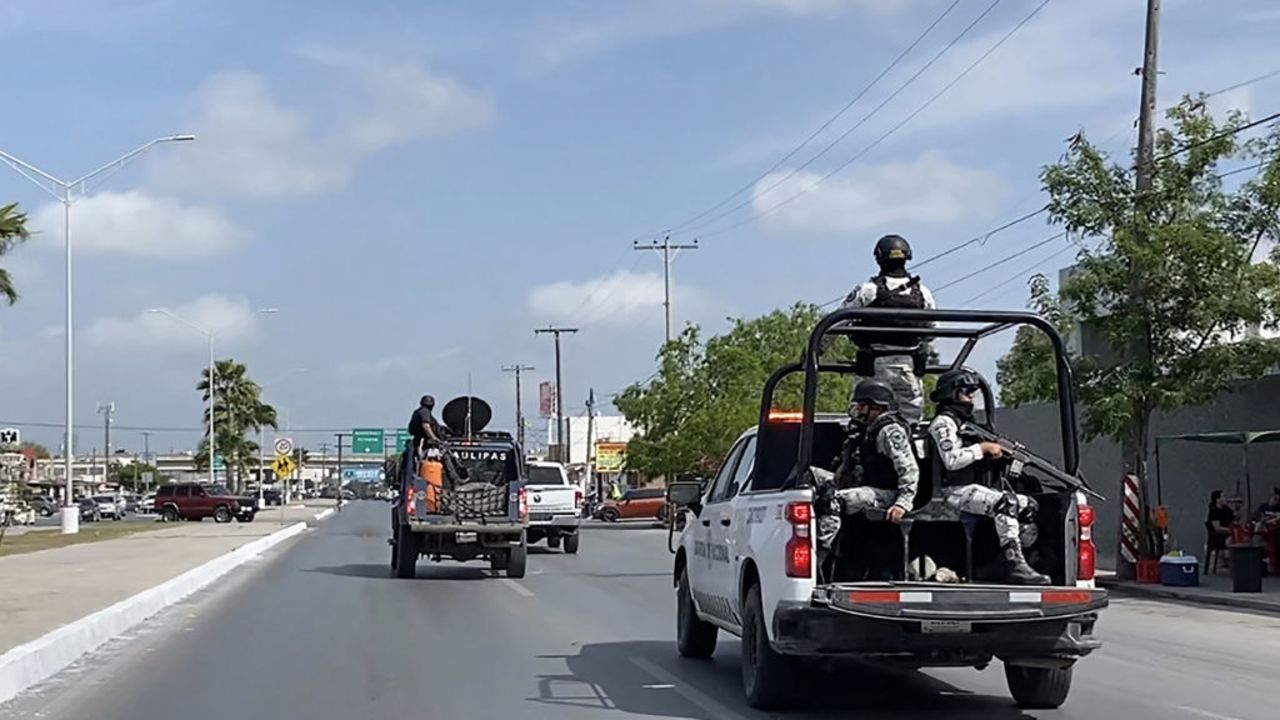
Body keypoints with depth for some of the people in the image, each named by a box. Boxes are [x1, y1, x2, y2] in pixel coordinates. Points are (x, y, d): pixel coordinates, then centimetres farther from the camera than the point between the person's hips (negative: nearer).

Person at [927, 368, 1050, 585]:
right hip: (955, 491, -10)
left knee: (1028, 505, 3)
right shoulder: (943, 423, -5)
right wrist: (982, 448, -14)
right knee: (1005, 502, -32)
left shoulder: (966, 422, 26)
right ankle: (1016, 567, -38)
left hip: (976, 487, 10)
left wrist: (998, 452, 12)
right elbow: (951, 460, -19)